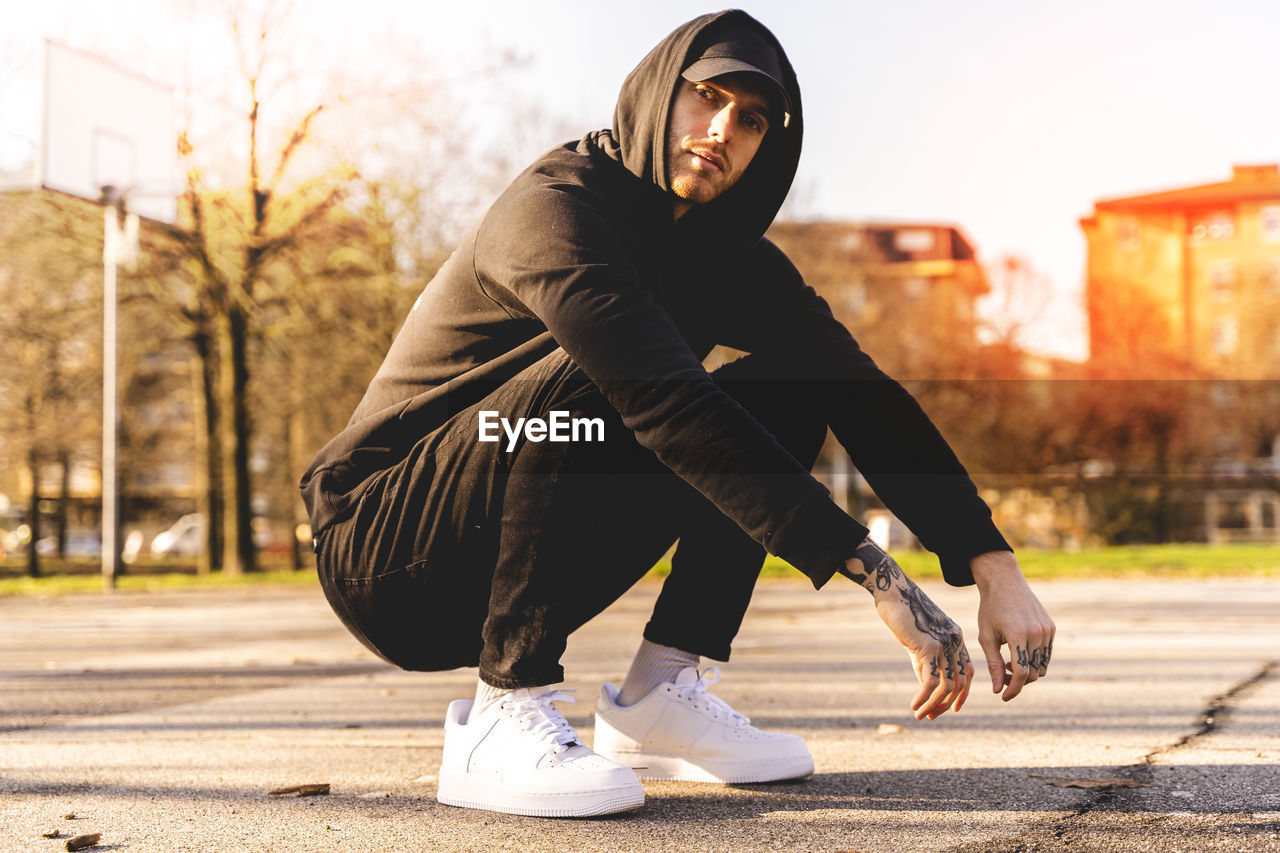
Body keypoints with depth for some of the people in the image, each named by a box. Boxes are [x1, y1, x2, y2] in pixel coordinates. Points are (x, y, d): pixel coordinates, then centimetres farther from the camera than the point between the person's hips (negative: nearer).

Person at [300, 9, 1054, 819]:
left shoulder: (726, 256, 4)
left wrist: (994, 567, -15)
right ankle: (503, 718, -24)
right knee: (592, 375, -34)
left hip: (526, 560, 7)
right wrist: (877, 575, -37)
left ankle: (660, 692, -4)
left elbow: (864, 395, -3)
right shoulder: (556, 209, -21)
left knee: (786, 393, -2)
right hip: (384, 560, -7)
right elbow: (671, 404, -34)